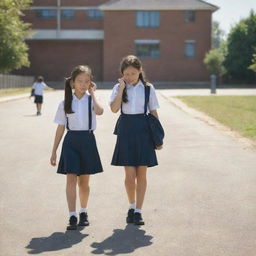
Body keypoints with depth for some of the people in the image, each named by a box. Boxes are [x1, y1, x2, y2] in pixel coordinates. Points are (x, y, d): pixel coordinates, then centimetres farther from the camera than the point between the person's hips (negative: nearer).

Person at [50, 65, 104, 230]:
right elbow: (61, 127, 7)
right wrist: (54, 151, 6)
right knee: (71, 179, -9)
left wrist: (92, 93, -13)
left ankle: (83, 212, 28)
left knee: (84, 181, 11)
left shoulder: (91, 99, -1)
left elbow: (99, 111, -26)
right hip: (71, 141, 0)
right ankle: (73, 217, -9)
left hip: (87, 140, 0)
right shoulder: (65, 103, 3)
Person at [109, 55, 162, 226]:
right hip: (126, 131, 0)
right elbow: (114, 108, -12)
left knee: (141, 174, 2)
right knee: (130, 175, -1)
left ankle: (138, 211, 9)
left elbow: (154, 112, 7)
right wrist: (121, 88, -14)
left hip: (143, 131, 0)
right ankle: (132, 206, 22)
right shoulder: (119, 88, 3)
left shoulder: (148, 88, 3)